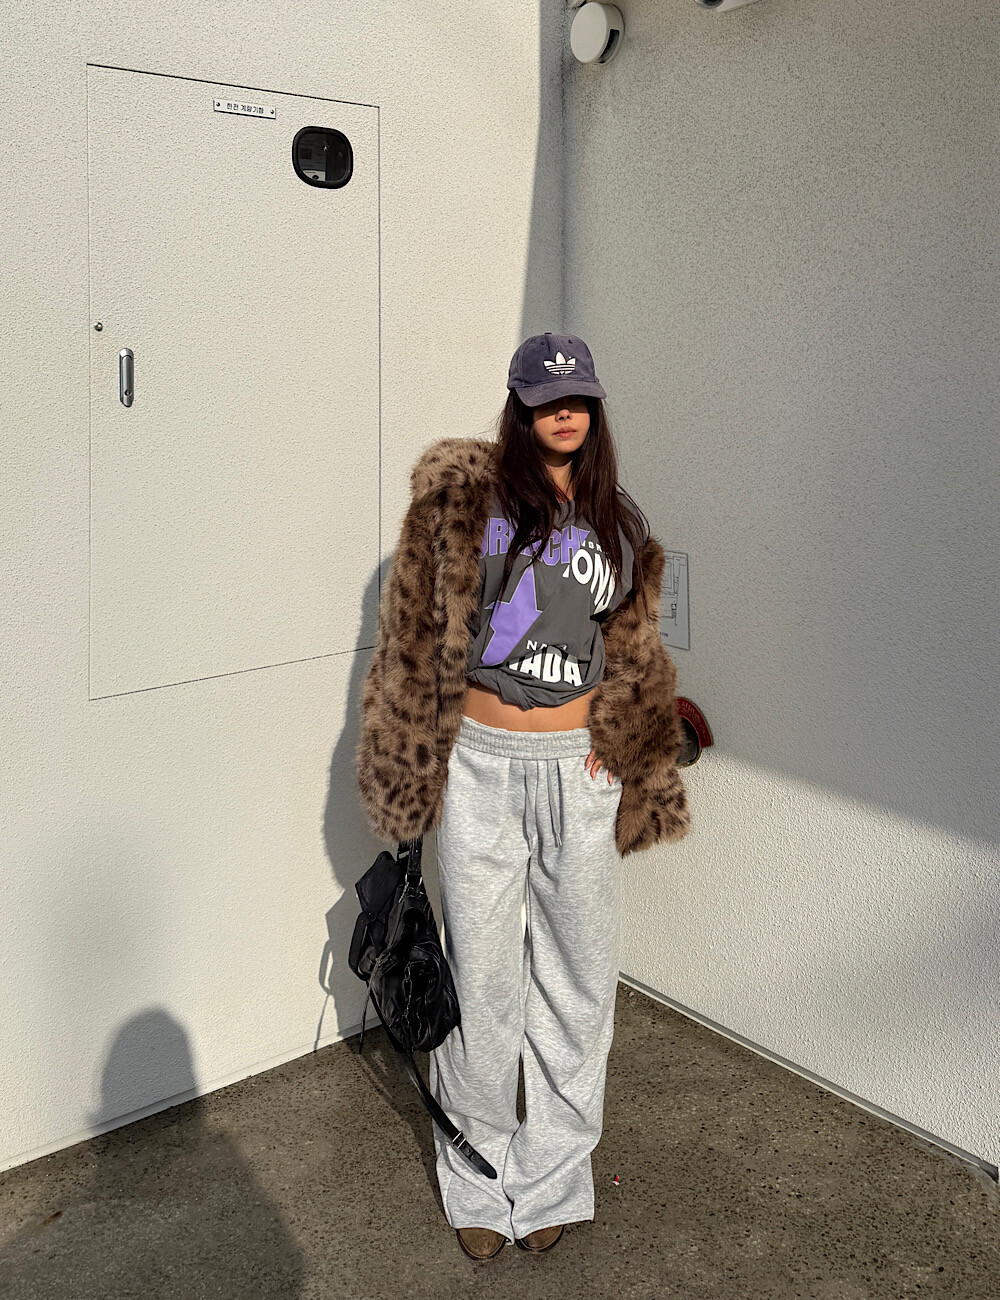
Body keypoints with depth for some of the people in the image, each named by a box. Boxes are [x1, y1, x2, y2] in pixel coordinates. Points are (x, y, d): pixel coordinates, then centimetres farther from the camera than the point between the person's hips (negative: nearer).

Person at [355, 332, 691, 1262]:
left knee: (576, 975, 9)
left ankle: (553, 1177, 28)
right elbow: (419, 627, -2)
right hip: (482, 761, -3)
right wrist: (421, 768, -6)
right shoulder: (471, 497, -2)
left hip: (578, 769, 3)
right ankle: (479, 1176, 26)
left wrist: (619, 744, 5)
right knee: (482, 976, 5)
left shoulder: (619, 524, 9)